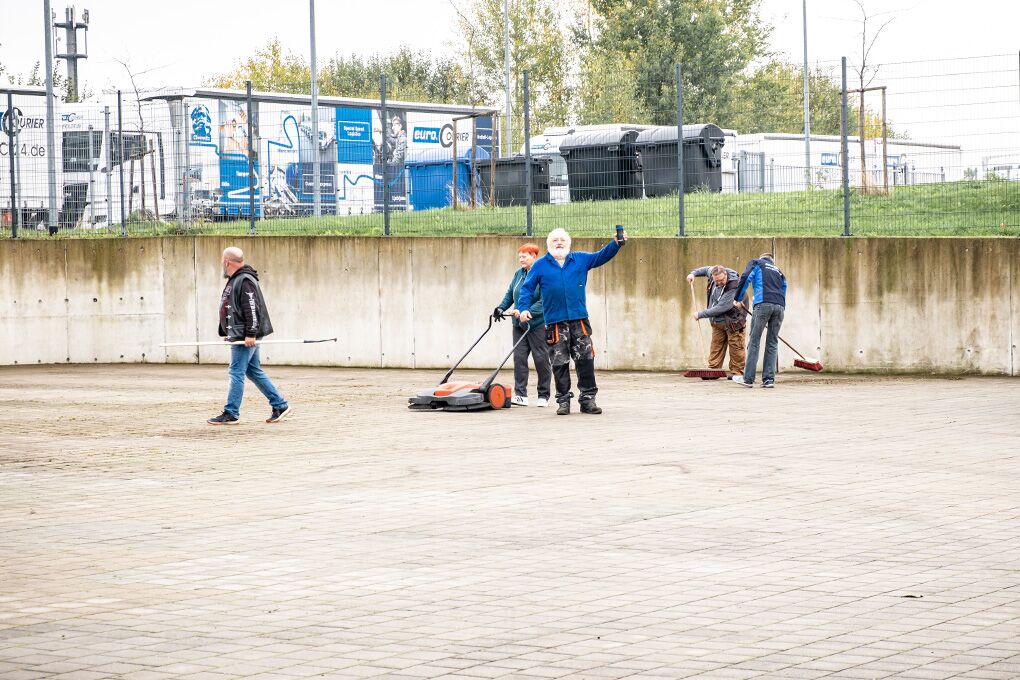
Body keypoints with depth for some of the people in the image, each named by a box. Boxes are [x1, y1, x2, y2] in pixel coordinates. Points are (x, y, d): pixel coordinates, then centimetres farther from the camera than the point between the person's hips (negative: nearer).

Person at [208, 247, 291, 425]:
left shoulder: (245, 281, -15)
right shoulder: (233, 280, 17)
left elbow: (252, 309, -22)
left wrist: (250, 334, -24)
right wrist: (225, 333, 22)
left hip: (245, 337, -11)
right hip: (239, 336, 11)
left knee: (236, 373, -7)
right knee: (254, 372, 13)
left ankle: (231, 414, -3)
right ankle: (280, 406, 17)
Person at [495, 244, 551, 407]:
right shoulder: (518, 274, 11)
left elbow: (544, 302, -18)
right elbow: (510, 294, 17)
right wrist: (501, 308, 0)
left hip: (538, 325, -6)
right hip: (519, 325, 6)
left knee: (541, 359, 2)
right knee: (519, 357, -2)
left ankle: (543, 396, 12)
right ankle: (520, 395, -1)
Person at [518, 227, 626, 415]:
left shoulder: (581, 259, 11)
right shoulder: (540, 265, 6)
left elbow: (602, 256, 11)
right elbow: (527, 288, 7)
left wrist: (617, 244, -5)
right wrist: (524, 308, -6)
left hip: (579, 321, 1)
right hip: (555, 323, -1)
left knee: (585, 361, 0)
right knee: (560, 364, 2)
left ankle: (587, 399, 7)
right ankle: (563, 400, 10)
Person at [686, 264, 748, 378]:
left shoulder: (734, 287, -30)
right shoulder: (713, 273, -7)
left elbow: (720, 308, -31)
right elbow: (706, 269, 21)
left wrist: (700, 314, -24)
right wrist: (693, 273, 6)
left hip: (733, 321, -7)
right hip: (717, 321, 7)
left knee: (736, 348, -5)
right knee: (716, 346, 6)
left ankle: (736, 372, 1)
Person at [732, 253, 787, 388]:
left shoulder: (756, 263, 19)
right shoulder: (779, 271, 31)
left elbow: (745, 278, 4)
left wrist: (738, 299, 12)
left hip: (763, 304, -4)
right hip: (780, 306, 4)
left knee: (754, 341, -1)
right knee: (772, 343, 7)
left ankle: (748, 379, -3)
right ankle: (769, 379, 2)